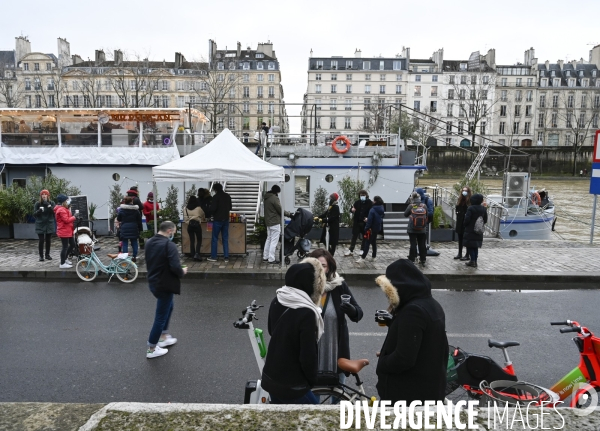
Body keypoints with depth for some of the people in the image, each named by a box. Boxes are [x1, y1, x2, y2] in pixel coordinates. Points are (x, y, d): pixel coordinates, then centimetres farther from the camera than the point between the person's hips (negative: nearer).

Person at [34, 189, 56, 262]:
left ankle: (47, 254, 20)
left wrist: (48, 204, -25)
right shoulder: (37, 204, -1)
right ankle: (41, 256, 5)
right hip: (40, 225, -1)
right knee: (41, 241, -4)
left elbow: (54, 211, -14)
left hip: (49, 224, 1)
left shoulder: (51, 203, 1)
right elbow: (34, 214, -2)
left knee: (48, 240, 8)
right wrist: (39, 210, -21)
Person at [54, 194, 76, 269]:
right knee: (65, 247, -4)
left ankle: (65, 258, 31)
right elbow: (66, 220, -24)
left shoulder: (63, 209, 17)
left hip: (67, 231, 11)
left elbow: (67, 218, 14)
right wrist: (74, 217, -15)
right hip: (64, 232, -11)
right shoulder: (61, 210, -17)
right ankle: (62, 264, 3)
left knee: (72, 245, 17)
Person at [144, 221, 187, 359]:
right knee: (161, 316, 5)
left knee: (168, 307, 28)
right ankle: (151, 349, 16)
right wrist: (182, 272, -8)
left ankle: (164, 336, 37)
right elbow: (175, 267, -28)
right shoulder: (169, 245, -23)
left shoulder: (149, 242, 4)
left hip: (152, 282, 9)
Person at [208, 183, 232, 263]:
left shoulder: (216, 197, -12)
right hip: (226, 219, 5)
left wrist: (213, 214, 4)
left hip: (217, 220, -5)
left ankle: (213, 257, 6)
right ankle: (226, 257, 6)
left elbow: (213, 208, -16)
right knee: (225, 239, 8)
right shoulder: (228, 196, 7)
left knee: (214, 239, 4)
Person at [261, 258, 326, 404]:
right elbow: (308, 356, -20)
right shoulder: (306, 313, -27)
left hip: (270, 377, 7)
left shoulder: (277, 301, -4)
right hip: (291, 385, -7)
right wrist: (312, 380, -4)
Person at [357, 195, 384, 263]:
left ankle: (363, 257, -7)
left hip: (372, 228, -8)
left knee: (367, 243, -6)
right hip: (378, 228, 8)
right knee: (374, 242, 17)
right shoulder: (381, 210, 5)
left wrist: (366, 228, -16)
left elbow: (369, 220, -21)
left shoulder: (372, 210, -20)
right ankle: (374, 257, 21)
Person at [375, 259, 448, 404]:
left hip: (407, 393, -9)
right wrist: (393, 321, 4)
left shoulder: (413, 311, -25)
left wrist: (381, 364, -11)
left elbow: (403, 359, -28)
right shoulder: (432, 305, 7)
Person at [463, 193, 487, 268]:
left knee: (470, 246, 2)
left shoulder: (471, 208, -16)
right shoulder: (483, 209, 3)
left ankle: (472, 261, 0)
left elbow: (467, 219, -17)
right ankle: (475, 261, 17)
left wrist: (465, 225, 2)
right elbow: (485, 220, 9)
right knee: (476, 246, 13)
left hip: (470, 231, -6)